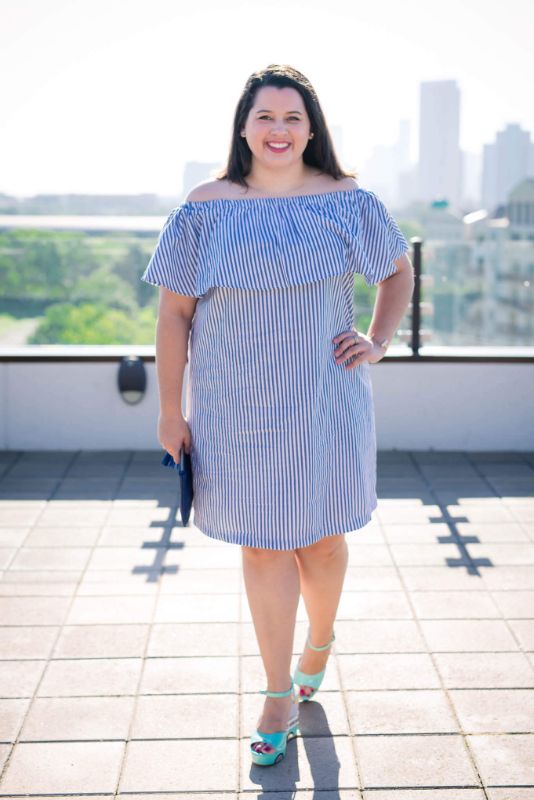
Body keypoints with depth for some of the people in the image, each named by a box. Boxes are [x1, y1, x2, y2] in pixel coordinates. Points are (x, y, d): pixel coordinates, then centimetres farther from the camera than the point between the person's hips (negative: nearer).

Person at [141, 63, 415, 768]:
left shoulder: (346, 202, -1)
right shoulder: (206, 209, -4)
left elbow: (399, 269, 16)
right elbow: (174, 314, -1)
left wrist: (378, 342, 3)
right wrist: (171, 412, -2)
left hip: (326, 402, 1)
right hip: (239, 408, 0)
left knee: (322, 538, 12)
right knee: (262, 545, 6)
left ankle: (320, 642, 44)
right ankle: (281, 696, 21)